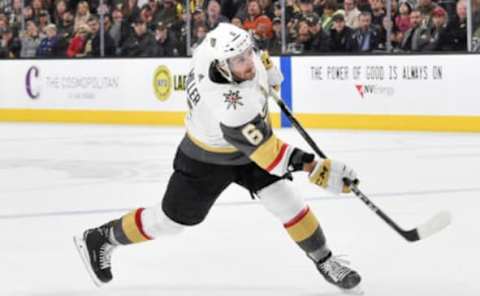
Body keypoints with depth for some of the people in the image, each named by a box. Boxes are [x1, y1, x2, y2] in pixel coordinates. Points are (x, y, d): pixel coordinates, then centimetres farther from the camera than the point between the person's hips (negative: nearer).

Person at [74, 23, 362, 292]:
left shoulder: (214, 45, -25)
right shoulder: (228, 105, -45)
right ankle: (101, 239, 31)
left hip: (248, 143, 6)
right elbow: (265, 150, -42)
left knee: (289, 202, -1)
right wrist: (314, 167, -45)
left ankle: (324, 260, 18)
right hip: (207, 158, -6)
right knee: (173, 219, 10)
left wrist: (264, 64, 9)